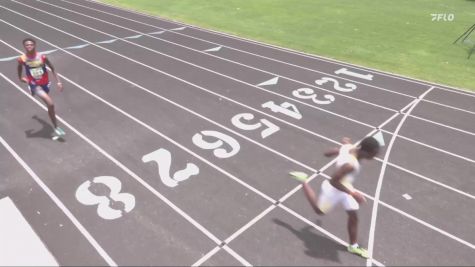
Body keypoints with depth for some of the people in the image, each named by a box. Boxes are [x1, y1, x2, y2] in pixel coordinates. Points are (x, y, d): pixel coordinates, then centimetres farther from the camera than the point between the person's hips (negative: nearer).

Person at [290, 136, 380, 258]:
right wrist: (353, 194, -31)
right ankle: (303, 180, 30)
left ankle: (353, 246, 37)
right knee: (319, 210, 21)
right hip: (334, 190, -8)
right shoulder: (350, 164, -41)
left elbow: (327, 153, -4)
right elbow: (334, 181, -34)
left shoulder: (348, 147, -17)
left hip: (345, 187, 8)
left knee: (354, 216, 15)